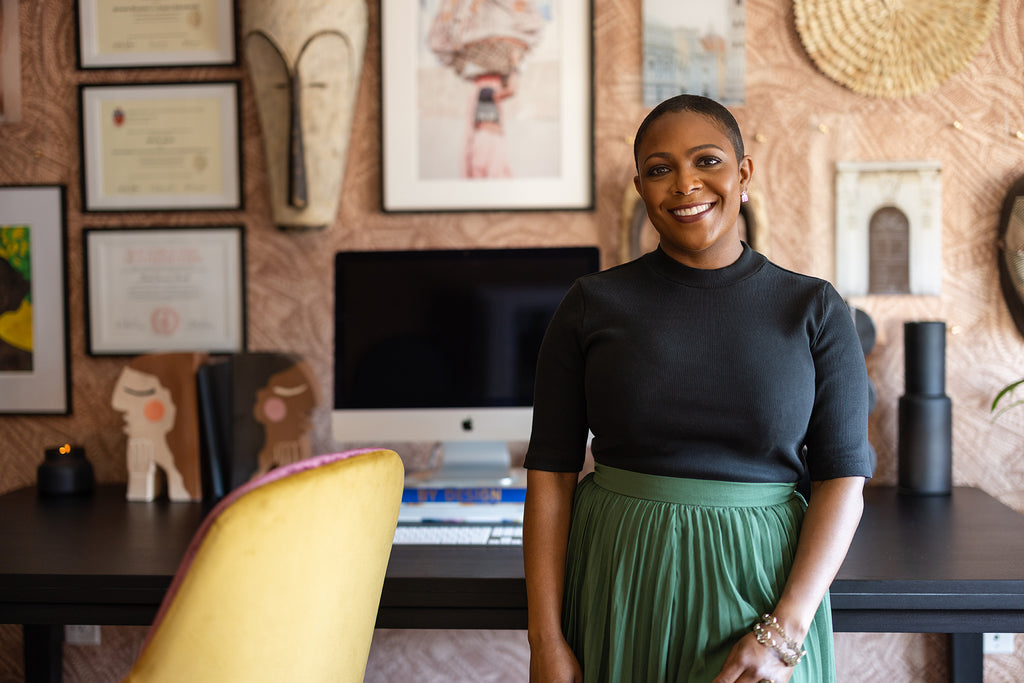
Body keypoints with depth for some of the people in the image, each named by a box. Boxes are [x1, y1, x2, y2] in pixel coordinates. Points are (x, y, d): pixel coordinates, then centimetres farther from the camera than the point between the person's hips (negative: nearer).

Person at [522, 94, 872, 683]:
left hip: (760, 584, 0)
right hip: (619, 586, 1)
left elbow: (843, 479, -4)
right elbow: (551, 472, -3)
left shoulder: (814, 309, -1)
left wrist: (786, 630, -14)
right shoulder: (592, 305, -1)